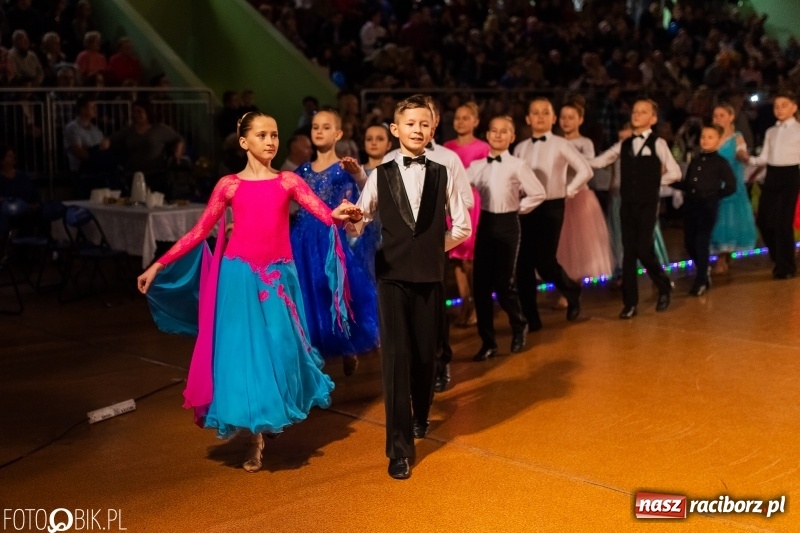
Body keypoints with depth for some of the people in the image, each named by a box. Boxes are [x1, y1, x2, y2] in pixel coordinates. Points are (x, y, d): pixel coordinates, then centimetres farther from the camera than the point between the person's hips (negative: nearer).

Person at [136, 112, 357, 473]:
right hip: (239, 275, 0)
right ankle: (255, 437, 11)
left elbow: (326, 214, -9)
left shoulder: (289, 181, 5)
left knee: (278, 347, 1)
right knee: (242, 348, -1)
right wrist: (158, 265, -2)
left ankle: (266, 426, 26)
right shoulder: (229, 184, 4)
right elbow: (199, 232, 4)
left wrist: (340, 216, -34)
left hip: (278, 275, 1)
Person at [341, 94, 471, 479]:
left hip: (430, 276, 2)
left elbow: (462, 227, 9)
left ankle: (420, 416, 40)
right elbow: (359, 225, 2)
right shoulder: (380, 176, 2)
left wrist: (432, 248, 5)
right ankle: (400, 447, 0)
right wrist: (348, 219, -19)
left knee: (426, 354, 10)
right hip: (392, 276, -1)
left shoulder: (442, 175, 5)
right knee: (396, 358, -6)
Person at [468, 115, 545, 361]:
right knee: (481, 285, 2)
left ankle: (519, 326, 27)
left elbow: (538, 193, -1)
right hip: (485, 224, 3)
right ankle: (488, 341, 14)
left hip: (507, 225, -3)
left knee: (504, 284, -2)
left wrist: (519, 208, 0)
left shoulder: (518, 165, -4)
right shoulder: (476, 166, 5)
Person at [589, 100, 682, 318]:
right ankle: (630, 303, 10)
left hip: (647, 204, -4)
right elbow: (598, 162, 7)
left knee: (643, 250, -8)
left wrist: (653, 182, -1)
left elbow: (674, 173, -6)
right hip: (627, 204, 4)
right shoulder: (623, 145, 9)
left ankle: (664, 286, 20)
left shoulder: (658, 143, -3)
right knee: (629, 252, 4)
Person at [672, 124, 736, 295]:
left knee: (702, 243, -4)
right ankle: (704, 270, 32)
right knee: (689, 242, 8)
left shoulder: (720, 162, -2)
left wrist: (714, 195, -2)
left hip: (708, 207, -6)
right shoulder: (695, 161, 14)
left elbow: (731, 186, -3)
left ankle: (701, 280, 6)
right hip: (690, 205, 6)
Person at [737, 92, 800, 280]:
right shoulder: (770, 132, 14)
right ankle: (780, 259, 26)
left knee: (783, 221, -7)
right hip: (771, 175, 6)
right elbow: (764, 158, 11)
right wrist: (748, 159, -6)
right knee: (763, 220, 4)